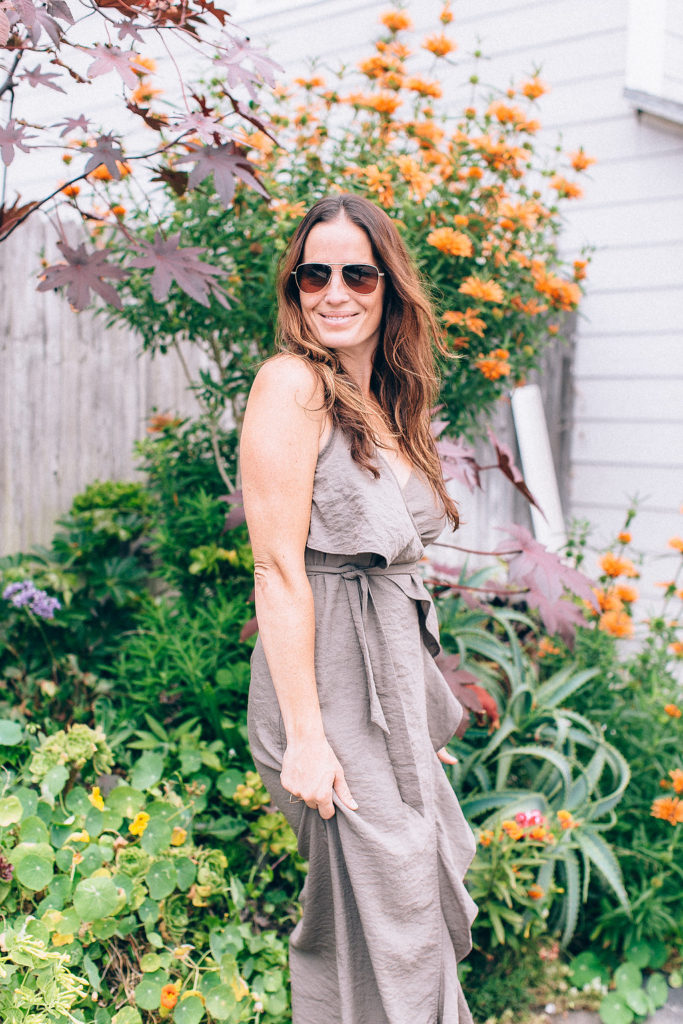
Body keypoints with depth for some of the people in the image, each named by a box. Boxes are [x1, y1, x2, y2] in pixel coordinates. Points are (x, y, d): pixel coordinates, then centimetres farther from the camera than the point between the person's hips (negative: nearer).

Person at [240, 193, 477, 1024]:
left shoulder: (384, 404, 14)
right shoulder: (291, 382, -12)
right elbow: (278, 571, -18)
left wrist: (424, 716, 17)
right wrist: (304, 736, -20)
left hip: (394, 671, 9)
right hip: (331, 680, -9)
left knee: (422, 889, 17)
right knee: (383, 928, 1)